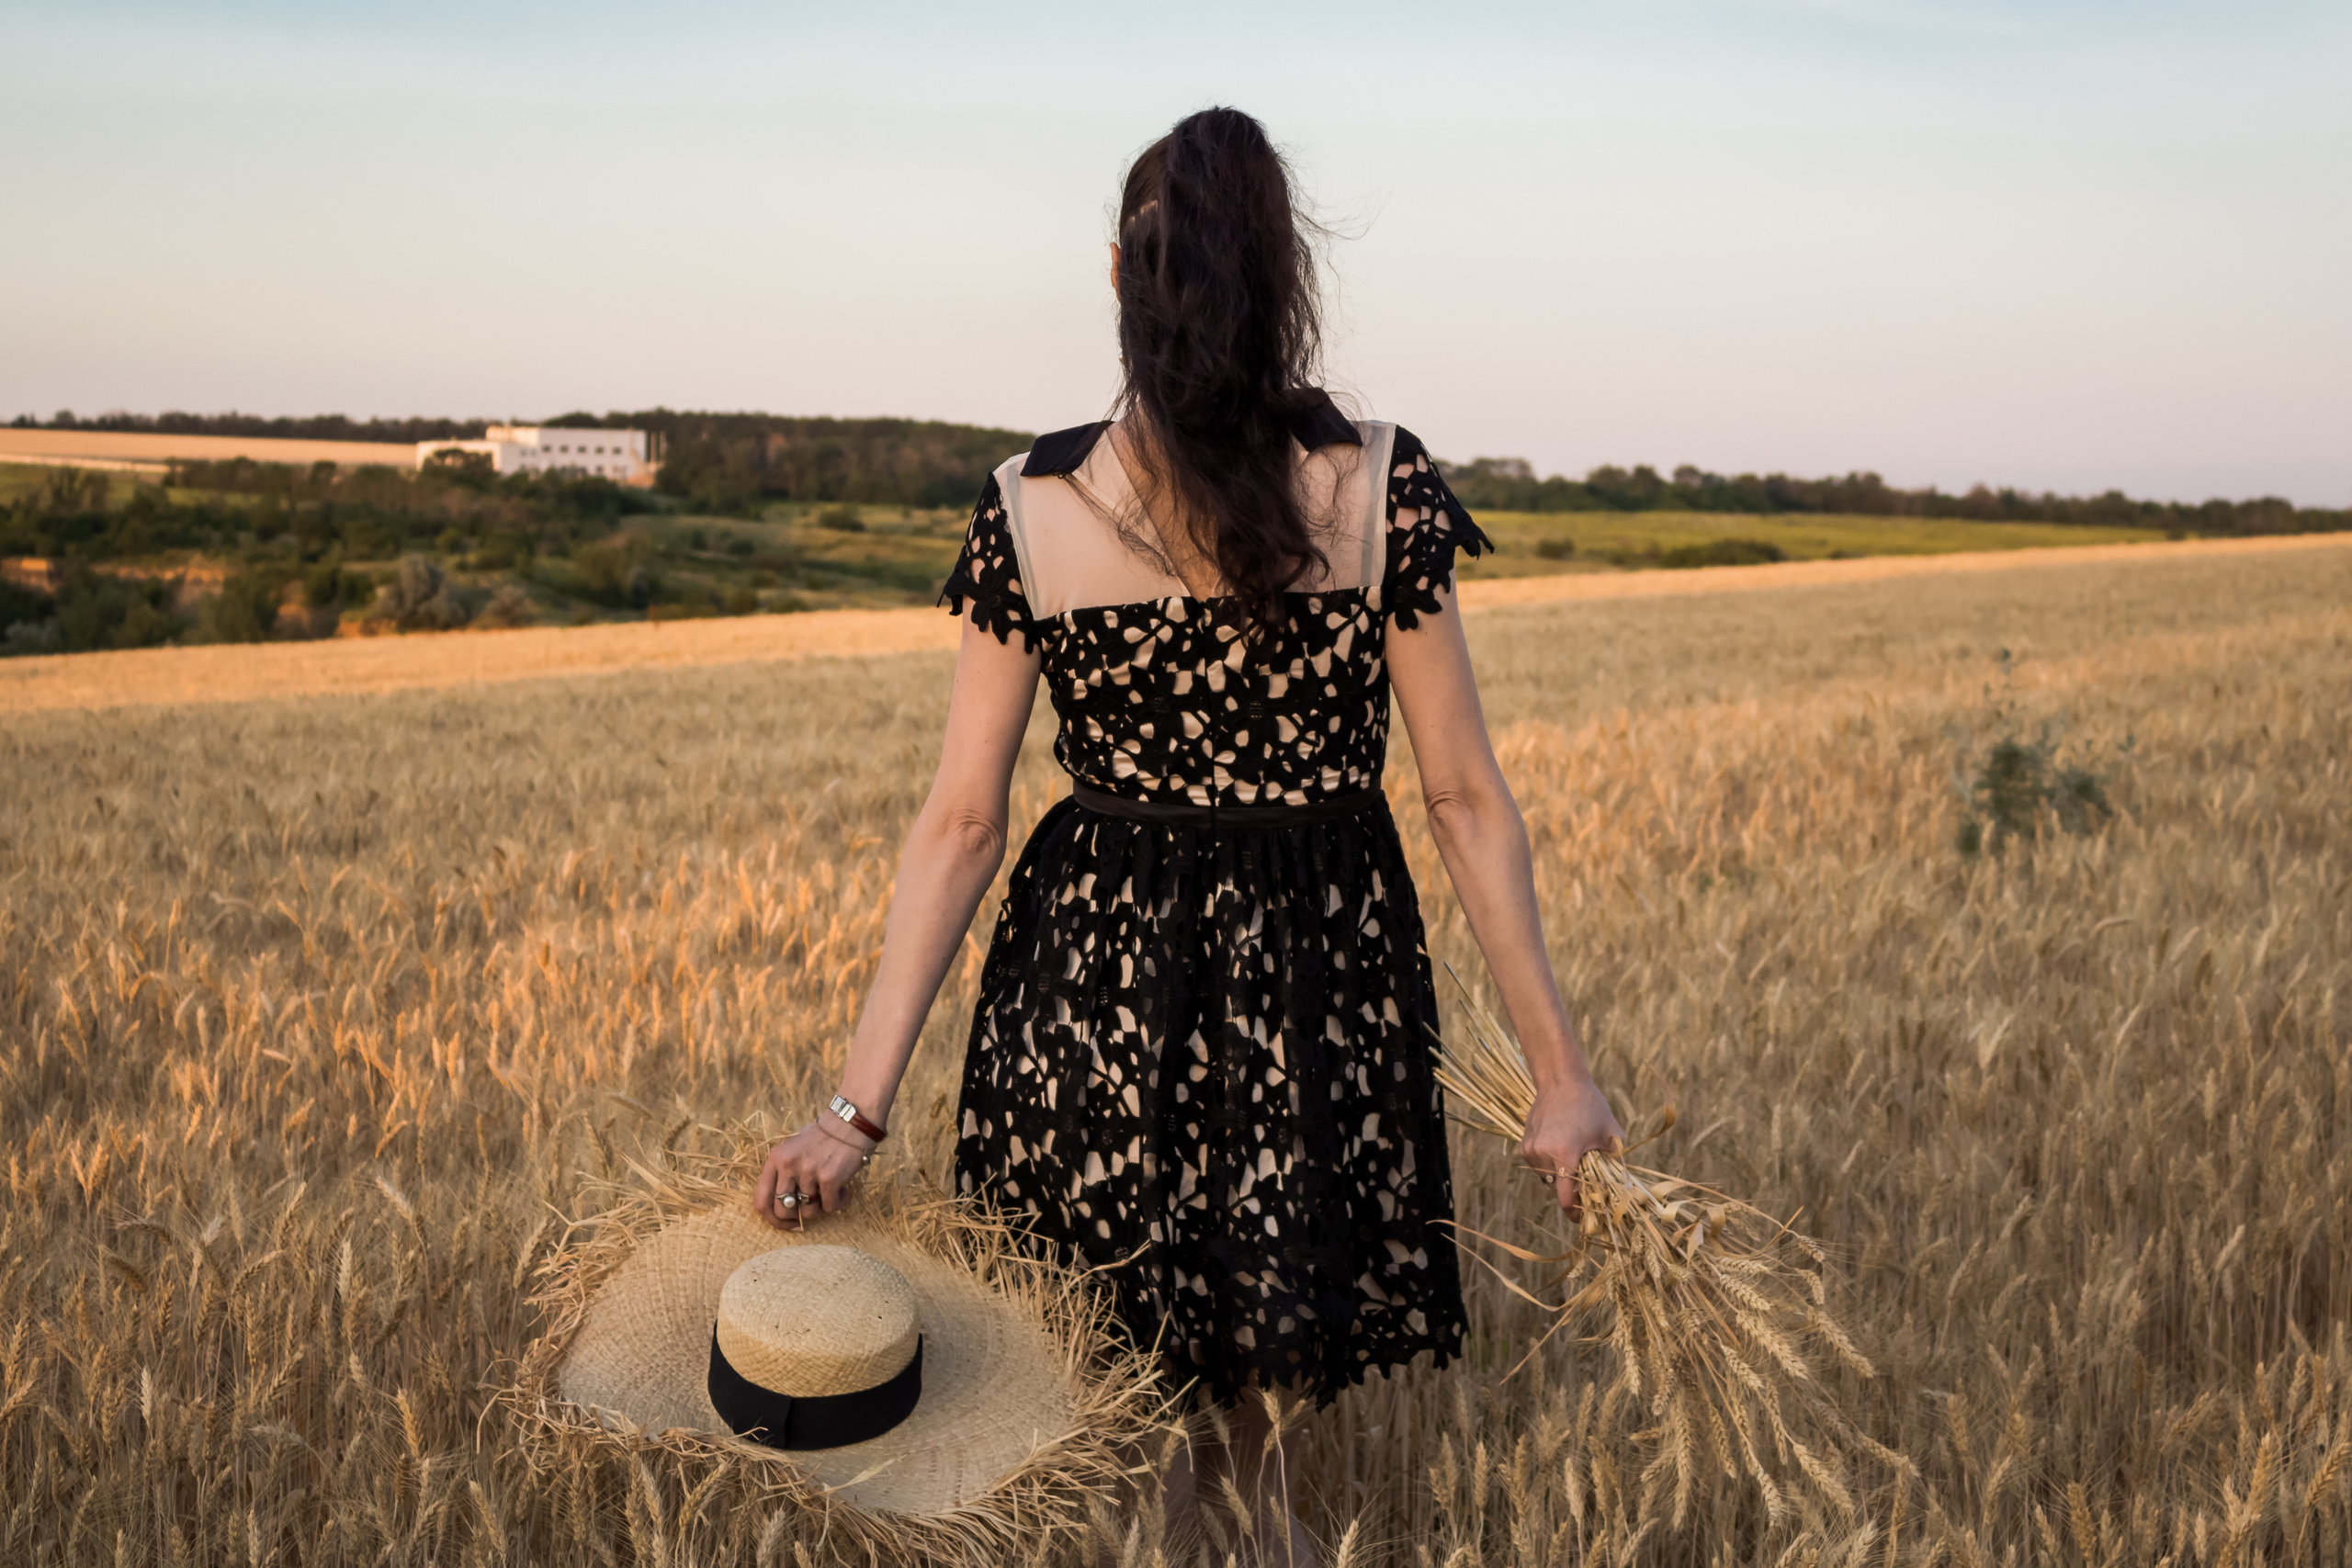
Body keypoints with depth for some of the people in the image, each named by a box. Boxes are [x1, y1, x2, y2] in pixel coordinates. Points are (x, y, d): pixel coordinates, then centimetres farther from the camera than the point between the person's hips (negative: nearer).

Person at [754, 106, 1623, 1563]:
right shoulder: (1383, 484, -9)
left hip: (1095, 984, 0)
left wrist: (861, 1106, -4)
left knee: (1130, 1385, 23)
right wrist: (1559, 1065, 0)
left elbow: (960, 827, -9)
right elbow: (1468, 801, -7)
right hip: (1321, 983, 0)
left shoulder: (1029, 505, -7)